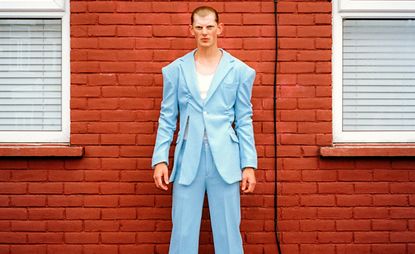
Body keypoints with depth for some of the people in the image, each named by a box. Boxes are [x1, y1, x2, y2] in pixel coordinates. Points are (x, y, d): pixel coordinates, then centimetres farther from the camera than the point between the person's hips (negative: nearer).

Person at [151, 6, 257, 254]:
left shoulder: (239, 70, 5)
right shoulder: (175, 70, 7)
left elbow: (244, 121, 5)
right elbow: (167, 119, 7)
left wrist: (249, 165, 0)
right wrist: (160, 159, 0)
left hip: (224, 160, 0)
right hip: (188, 160, 1)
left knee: (228, 232, 5)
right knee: (183, 233, 5)